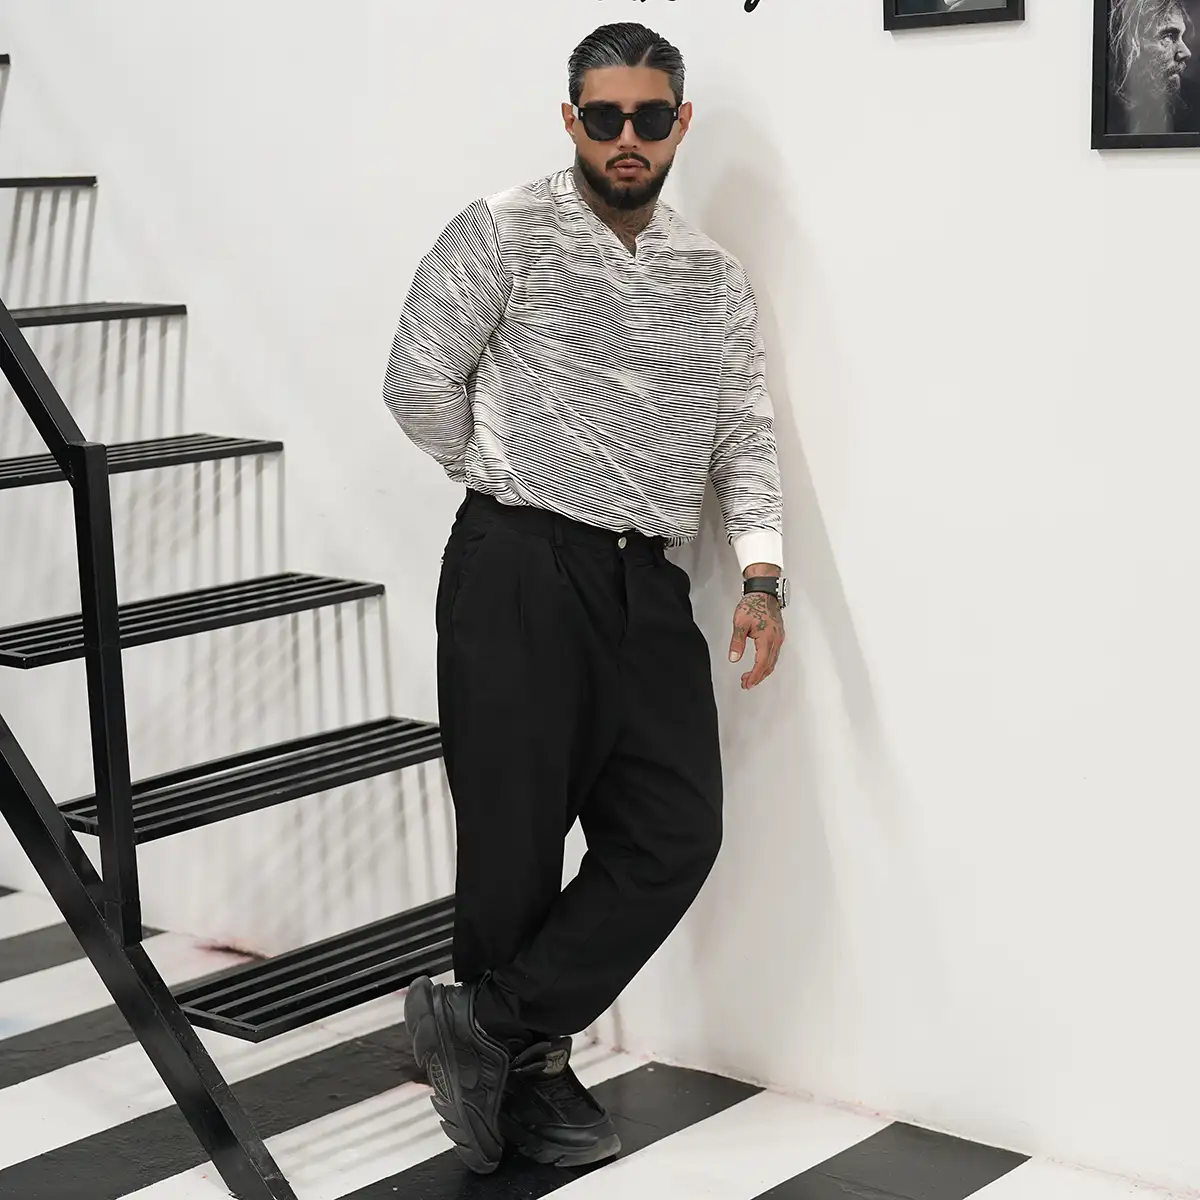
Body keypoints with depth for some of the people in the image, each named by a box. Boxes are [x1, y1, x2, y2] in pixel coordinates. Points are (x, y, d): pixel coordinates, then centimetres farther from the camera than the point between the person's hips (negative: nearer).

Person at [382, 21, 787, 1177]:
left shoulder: (715, 279, 14)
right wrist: (510, 483, 4)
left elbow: (745, 434, 11)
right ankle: (527, 1076, 17)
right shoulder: (505, 233, -2)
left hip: (649, 584, 5)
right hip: (519, 571, -5)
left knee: (675, 832, -3)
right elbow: (419, 383, -4)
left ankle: (488, 1024, 6)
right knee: (516, 839, 0)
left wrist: (761, 574, -2)